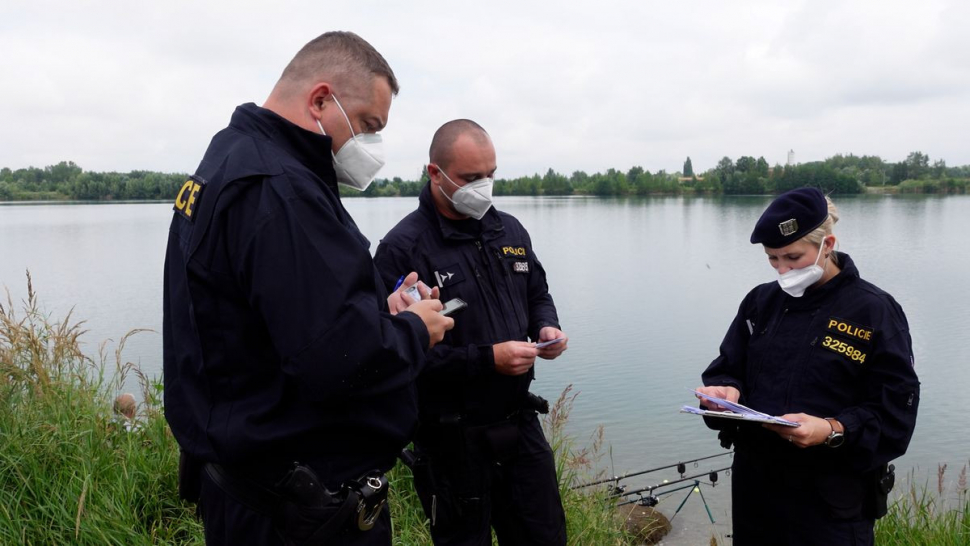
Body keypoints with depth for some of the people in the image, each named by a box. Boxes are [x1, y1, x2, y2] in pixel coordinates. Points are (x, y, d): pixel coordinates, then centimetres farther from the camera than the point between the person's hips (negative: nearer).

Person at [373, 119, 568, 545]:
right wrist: (486, 359, -24)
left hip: (520, 422, 6)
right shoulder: (403, 248, -15)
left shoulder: (510, 231, 6)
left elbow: (538, 295, 19)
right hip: (453, 439, -6)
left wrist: (546, 328, -3)